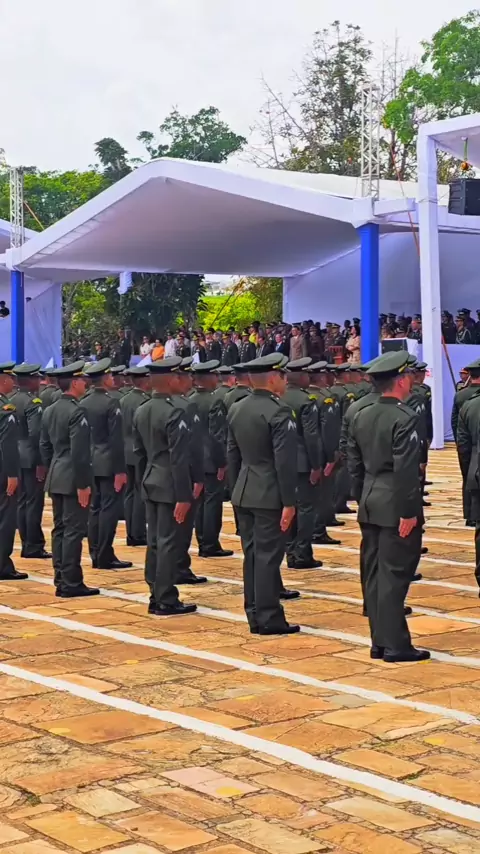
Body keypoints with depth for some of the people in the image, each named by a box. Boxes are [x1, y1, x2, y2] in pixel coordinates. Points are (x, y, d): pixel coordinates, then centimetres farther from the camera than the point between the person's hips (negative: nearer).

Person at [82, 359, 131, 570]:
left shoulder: (83, 403, 6)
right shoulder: (111, 403, -14)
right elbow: (116, 440, -17)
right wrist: (120, 469, -15)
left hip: (91, 463, 7)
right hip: (108, 464, -7)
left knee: (95, 508, 11)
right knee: (109, 508, -4)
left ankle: (95, 555, 14)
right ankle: (105, 556, -3)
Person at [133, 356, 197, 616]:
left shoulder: (141, 411, 8)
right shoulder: (174, 412, -18)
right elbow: (178, 459, -20)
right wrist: (183, 496, -18)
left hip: (150, 484, 8)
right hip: (169, 486, -8)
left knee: (154, 541, 11)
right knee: (168, 543, -3)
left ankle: (156, 597, 17)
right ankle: (166, 601, 1)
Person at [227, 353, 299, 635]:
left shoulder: (236, 409, 9)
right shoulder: (279, 412, -15)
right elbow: (285, 461, -18)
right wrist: (289, 502, -14)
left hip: (244, 493, 8)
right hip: (270, 495, -8)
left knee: (252, 554, 11)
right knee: (268, 556, -3)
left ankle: (255, 616, 17)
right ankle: (269, 619, 1)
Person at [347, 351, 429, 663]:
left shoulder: (361, 417, 8)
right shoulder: (405, 418, -15)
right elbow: (405, 470, -20)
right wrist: (408, 513, -17)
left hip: (370, 507, 8)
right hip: (396, 508, -8)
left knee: (375, 575, 11)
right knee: (394, 575, -4)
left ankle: (379, 641, 17)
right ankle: (395, 644, 1)